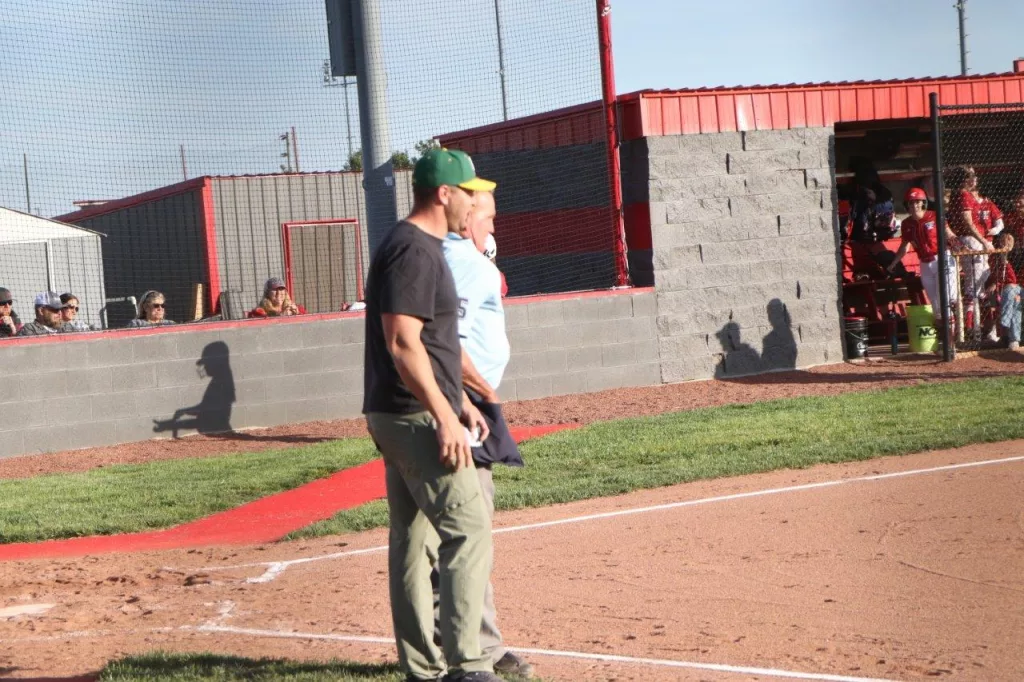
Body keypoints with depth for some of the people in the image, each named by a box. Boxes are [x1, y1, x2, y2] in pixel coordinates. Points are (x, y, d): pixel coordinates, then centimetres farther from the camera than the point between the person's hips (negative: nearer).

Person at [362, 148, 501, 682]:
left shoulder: (416, 247, 17)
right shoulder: (414, 251, -15)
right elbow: (402, 343, -23)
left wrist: (460, 402, 23)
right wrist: (445, 416, -24)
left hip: (396, 417, 11)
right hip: (416, 417, -11)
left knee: (411, 537, 11)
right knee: (468, 529, -11)